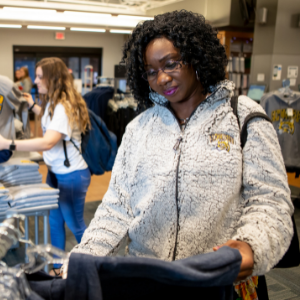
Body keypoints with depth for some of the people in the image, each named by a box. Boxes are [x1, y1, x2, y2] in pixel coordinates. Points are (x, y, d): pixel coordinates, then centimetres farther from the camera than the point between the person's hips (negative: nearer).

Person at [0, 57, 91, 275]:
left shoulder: (64, 107, -26)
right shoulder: (53, 103, 4)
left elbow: (48, 142, -40)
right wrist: (32, 106, 24)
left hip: (72, 175, -9)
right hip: (55, 171, 9)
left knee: (75, 224, 9)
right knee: (55, 221, 19)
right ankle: (57, 265, 37)